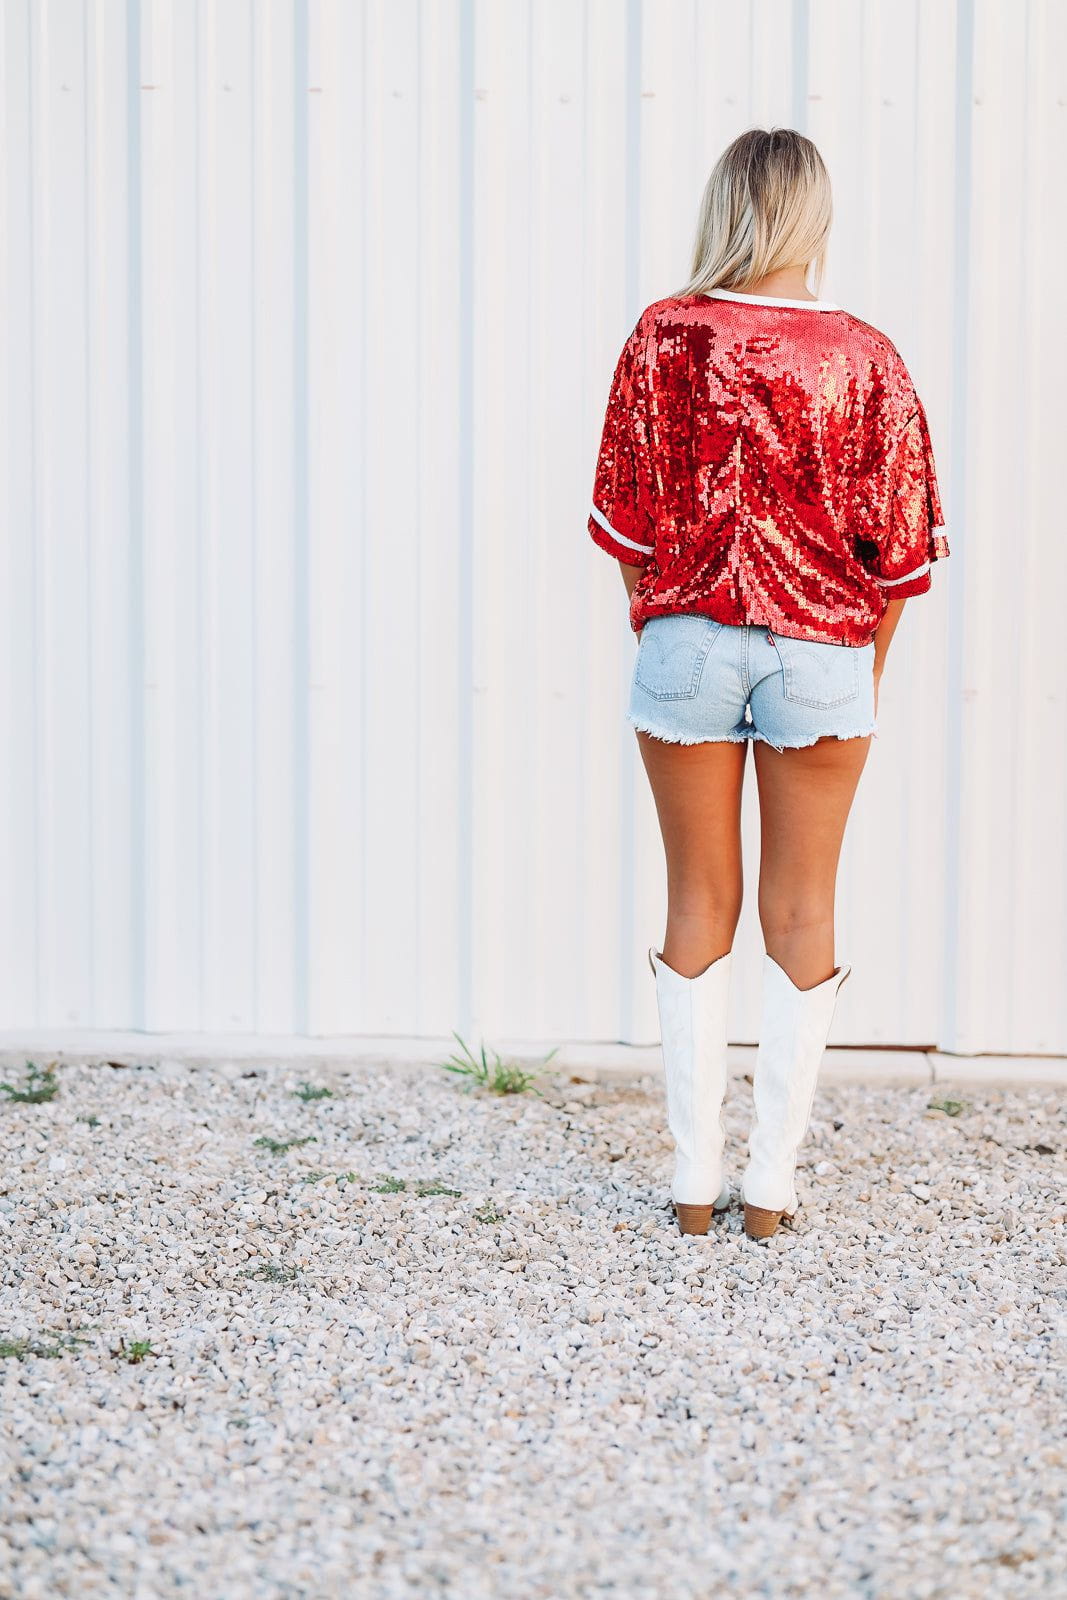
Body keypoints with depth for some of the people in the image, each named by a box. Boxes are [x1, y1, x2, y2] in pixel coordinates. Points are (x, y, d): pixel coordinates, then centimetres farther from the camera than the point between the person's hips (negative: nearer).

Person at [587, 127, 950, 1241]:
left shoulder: (665, 338, -4)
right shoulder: (866, 358, -5)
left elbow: (627, 519, -1)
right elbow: (901, 541, -1)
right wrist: (867, 662, 12)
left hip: (688, 640, 1)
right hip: (824, 652, 0)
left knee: (699, 909, 11)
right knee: (802, 916, 10)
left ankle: (694, 1181, 15)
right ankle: (771, 1185, 14)